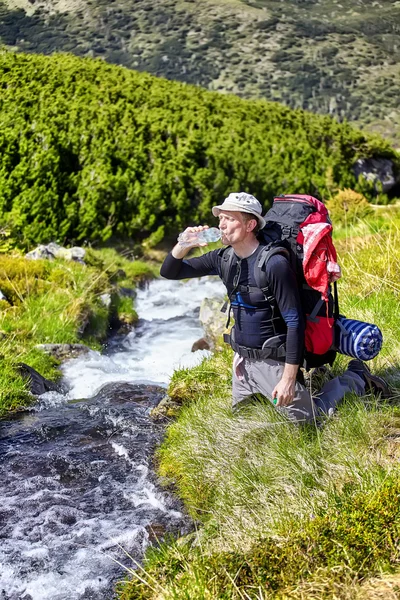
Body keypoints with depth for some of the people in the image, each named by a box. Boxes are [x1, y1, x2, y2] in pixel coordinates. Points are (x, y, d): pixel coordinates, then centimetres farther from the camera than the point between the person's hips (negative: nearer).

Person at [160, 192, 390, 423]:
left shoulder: (274, 264, -24)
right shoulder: (223, 258, -3)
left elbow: (295, 322, -22)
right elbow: (170, 272, 3)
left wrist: (288, 379, -24)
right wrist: (183, 245, -19)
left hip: (273, 361, -7)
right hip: (242, 358, 7)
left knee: (308, 419, 3)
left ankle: (355, 378, 24)